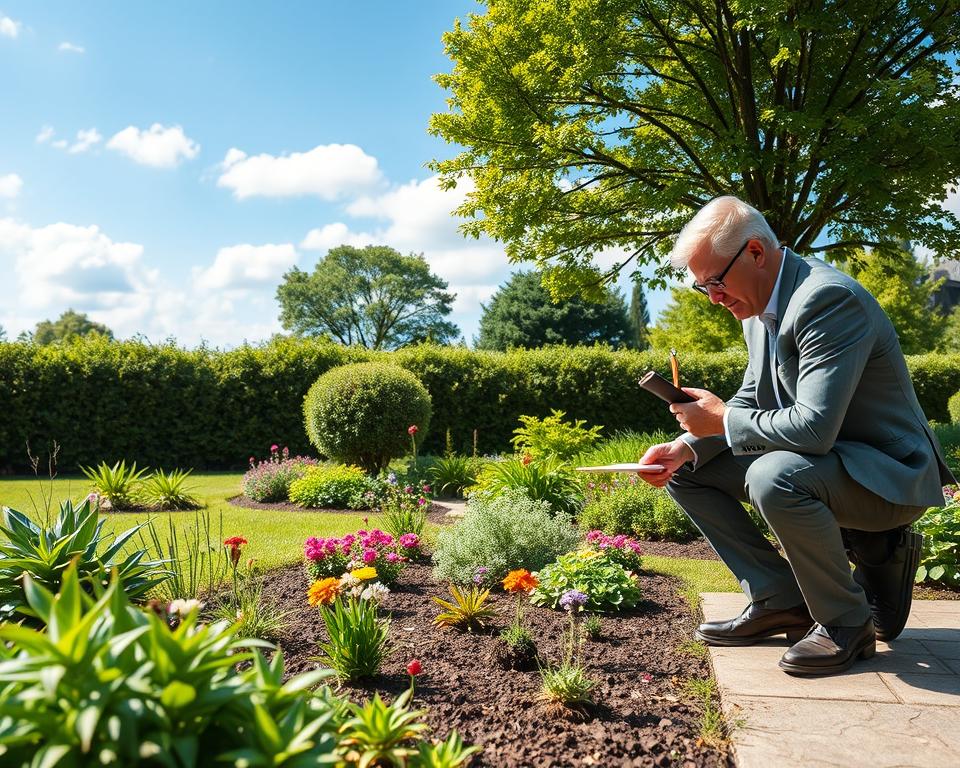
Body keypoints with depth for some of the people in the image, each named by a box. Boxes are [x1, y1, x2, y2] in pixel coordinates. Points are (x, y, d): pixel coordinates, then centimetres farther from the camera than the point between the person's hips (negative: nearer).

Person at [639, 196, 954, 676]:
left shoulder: (828, 298, -26)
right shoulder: (759, 305, 4)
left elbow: (814, 428, -34)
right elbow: (751, 401, 10)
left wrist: (721, 418, -20)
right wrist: (687, 446, -6)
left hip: (888, 472, -9)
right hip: (815, 458, 9)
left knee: (774, 476, -37)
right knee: (688, 472, 3)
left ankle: (846, 623, -12)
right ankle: (781, 601, 5)